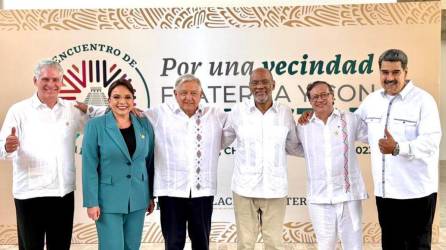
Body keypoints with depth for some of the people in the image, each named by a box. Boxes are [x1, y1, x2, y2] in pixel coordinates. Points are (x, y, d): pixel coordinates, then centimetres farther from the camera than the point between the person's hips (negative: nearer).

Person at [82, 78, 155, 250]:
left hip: (138, 199, 4)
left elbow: (149, 162, 9)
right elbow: (89, 166, -8)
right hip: (109, 199, -3)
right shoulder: (95, 125, -6)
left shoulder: (144, 125, 4)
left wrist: (151, 196, 10)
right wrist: (91, 202, -11)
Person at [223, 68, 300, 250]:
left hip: (275, 189, 1)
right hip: (245, 188, -1)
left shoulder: (285, 113, 3)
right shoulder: (238, 111, 0)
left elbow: (293, 147, 12)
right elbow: (221, 141, 10)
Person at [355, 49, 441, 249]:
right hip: (384, 190, 5)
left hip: (416, 192, -5)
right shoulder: (372, 100, 8)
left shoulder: (422, 100, -9)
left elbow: (431, 141, -18)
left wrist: (398, 148, -34)